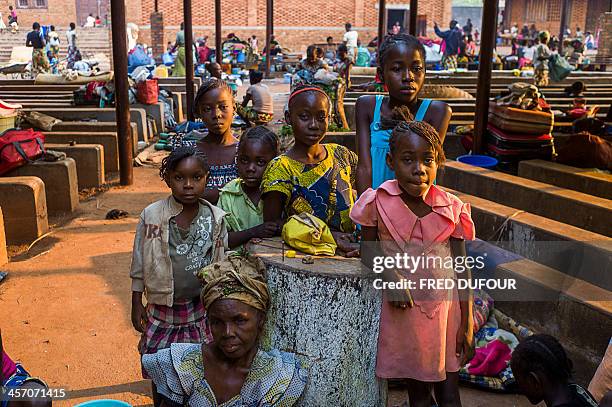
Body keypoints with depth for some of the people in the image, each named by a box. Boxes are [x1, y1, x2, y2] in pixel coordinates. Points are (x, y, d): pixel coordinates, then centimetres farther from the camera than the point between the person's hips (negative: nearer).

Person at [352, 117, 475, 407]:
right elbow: (368, 247, 1)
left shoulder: (451, 209, -8)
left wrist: (467, 324, -1)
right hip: (403, 309, 0)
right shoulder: (380, 203, -11)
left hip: (445, 307, 1)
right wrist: (389, 276, -20)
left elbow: (461, 269, -2)